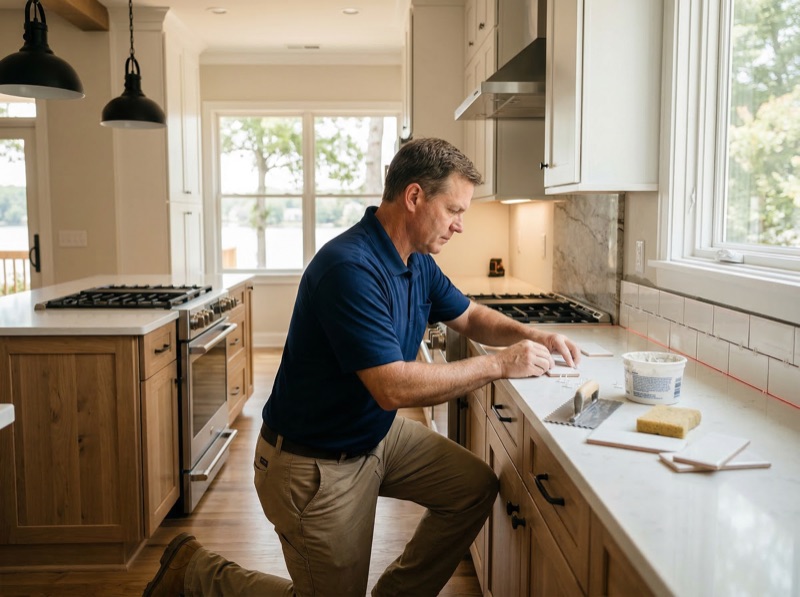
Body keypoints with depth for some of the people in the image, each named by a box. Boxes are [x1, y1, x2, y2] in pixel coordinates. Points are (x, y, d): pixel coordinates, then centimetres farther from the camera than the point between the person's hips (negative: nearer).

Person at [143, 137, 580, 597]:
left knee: (476, 487, 6)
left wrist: (530, 334, -4)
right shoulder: (350, 268, -31)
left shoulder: (418, 264, -1)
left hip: (377, 434, 9)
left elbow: (471, 317, 16)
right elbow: (394, 387, -34)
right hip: (316, 464, -9)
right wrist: (499, 364, -26)